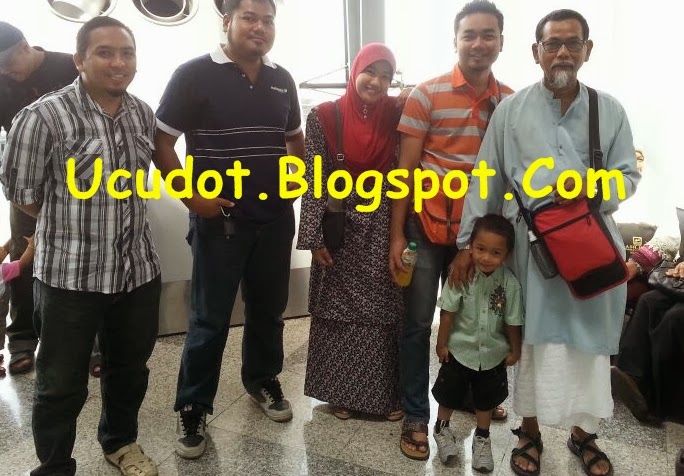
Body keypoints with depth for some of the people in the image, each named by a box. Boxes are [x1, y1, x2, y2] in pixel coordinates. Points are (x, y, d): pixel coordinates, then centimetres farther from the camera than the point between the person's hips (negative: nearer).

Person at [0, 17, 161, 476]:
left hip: (139, 267, 5)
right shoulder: (44, 116, -14)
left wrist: (120, 222, 13)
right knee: (62, 383, 10)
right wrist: (74, 227, 5)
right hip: (70, 273, -5)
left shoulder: (144, 114, 3)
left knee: (131, 367, 21)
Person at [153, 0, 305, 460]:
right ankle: (192, 407, 20)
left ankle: (263, 379, 39)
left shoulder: (282, 79, 8)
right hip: (220, 218, -4)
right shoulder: (195, 74, -7)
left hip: (276, 216, 5)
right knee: (210, 316, 2)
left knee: (269, 308, 16)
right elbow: (161, 142, -6)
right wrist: (192, 195, -14)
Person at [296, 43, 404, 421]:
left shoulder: (397, 114, 2)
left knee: (387, 313, 9)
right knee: (340, 311, 9)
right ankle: (342, 392, 26)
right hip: (341, 228, -1)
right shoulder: (324, 117, -4)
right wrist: (315, 237, -9)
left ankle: (389, 393, 25)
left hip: (385, 228, 2)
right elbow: (314, 180, -6)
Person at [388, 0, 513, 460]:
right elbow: (406, 168, -7)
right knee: (418, 323, 4)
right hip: (427, 227, -3)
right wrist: (397, 235, -10)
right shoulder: (427, 94, -6)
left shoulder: (512, 101, 4)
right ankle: (416, 416, 19)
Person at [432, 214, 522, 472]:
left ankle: (482, 437, 42)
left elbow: (512, 321, -6)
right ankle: (442, 428, 42)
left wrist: (515, 350, 4)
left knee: (486, 398, 20)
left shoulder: (510, 283, -17)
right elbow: (448, 313, -12)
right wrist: (441, 343, -6)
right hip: (459, 349, -1)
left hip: (493, 353, 1)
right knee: (449, 393, 16)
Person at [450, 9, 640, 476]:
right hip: (530, 243, -1)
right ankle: (530, 433, 28)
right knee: (533, 338, 9)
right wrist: (467, 244, -2)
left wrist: (594, 188, -15)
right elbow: (485, 182, 0)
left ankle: (583, 433, 32)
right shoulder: (511, 110, 1)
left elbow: (629, 177, 8)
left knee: (589, 340, 10)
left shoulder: (610, 110, 6)